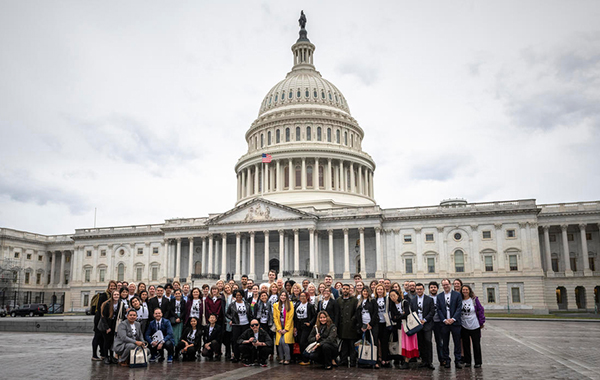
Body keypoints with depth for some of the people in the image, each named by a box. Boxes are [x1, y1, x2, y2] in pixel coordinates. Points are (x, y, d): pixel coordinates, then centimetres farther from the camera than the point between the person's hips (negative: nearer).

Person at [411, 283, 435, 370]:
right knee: (420, 343, 5)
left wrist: (424, 320, -10)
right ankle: (424, 361, 13)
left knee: (428, 341, -11)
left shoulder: (429, 299, 2)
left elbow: (432, 311, -3)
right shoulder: (412, 301, 12)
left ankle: (430, 362, -6)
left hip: (427, 324, -3)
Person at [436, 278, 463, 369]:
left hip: (455, 322, -2)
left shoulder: (457, 294, 2)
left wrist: (453, 319, -12)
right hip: (444, 323, 2)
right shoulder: (439, 296, 9)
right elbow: (438, 309, 5)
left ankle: (457, 361, 11)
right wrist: (444, 320, -8)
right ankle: (446, 360, 13)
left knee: (457, 342, 3)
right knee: (445, 343, 5)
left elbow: (459, 308, -3)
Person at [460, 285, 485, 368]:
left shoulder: (474, 299, -4)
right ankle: (467, 361, 18)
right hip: (464, 326, 2)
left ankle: (478, 362, 12)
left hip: (475, 326, -2)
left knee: (476, 345, 3)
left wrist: (481, 322, -2)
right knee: (466, 345, 8)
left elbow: (480, 310, -1)